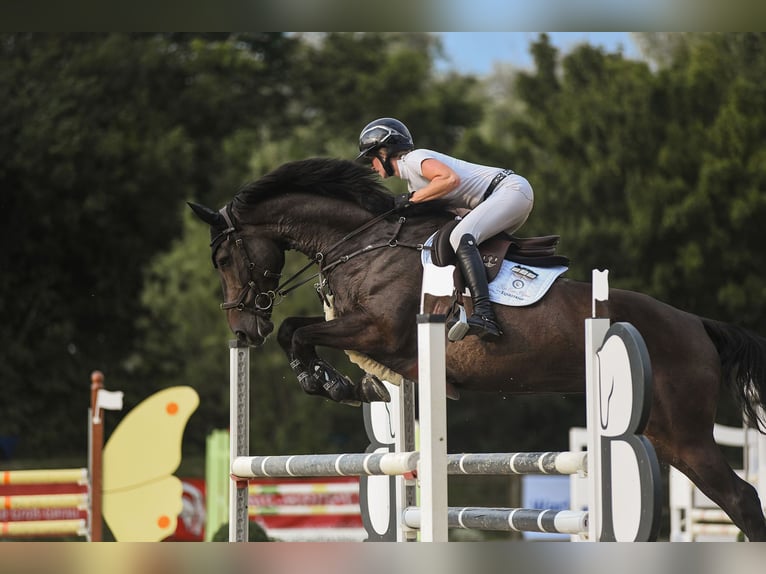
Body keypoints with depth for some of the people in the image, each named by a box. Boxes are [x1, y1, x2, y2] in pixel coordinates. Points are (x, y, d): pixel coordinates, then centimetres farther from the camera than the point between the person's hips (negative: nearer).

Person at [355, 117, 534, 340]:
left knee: (461, 238, -27)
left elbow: (451, 179, -23)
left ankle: (484, 315, -40)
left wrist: (411, 198, -16)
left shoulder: (413, 158, -6)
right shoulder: (411, 177, 23)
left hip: (511, 189, -11)